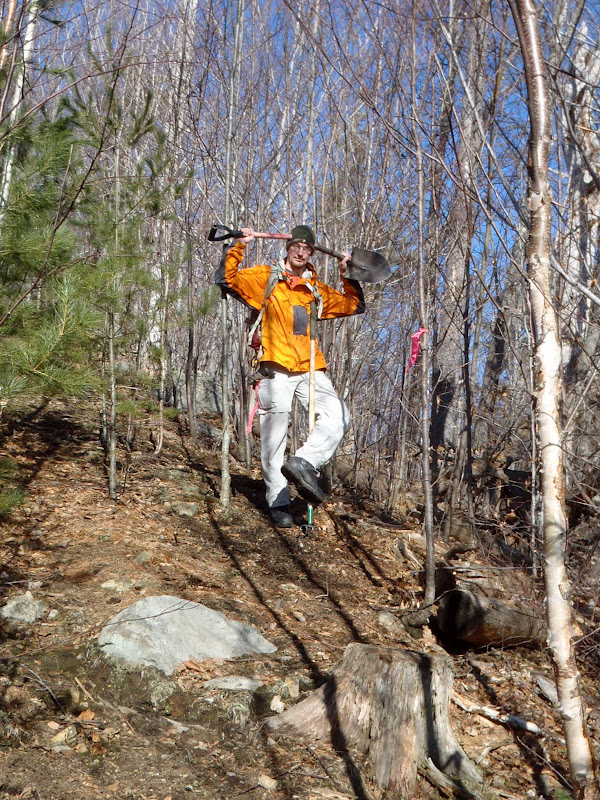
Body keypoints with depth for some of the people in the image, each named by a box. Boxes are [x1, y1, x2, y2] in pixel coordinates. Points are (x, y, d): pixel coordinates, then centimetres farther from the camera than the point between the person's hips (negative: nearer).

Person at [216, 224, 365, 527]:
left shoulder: (317, 289, 19)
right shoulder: (266, 277, 7)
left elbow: (354, 306, 27)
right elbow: (227, 278, -4)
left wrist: (348, 277, 16)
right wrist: (239, 247, -11)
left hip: (310, 370, 4)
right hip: (275, 369, -4)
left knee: (338, 416, -16)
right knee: (274, 438, -4)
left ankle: (303, 462, -18)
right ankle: (278, 503, 4)